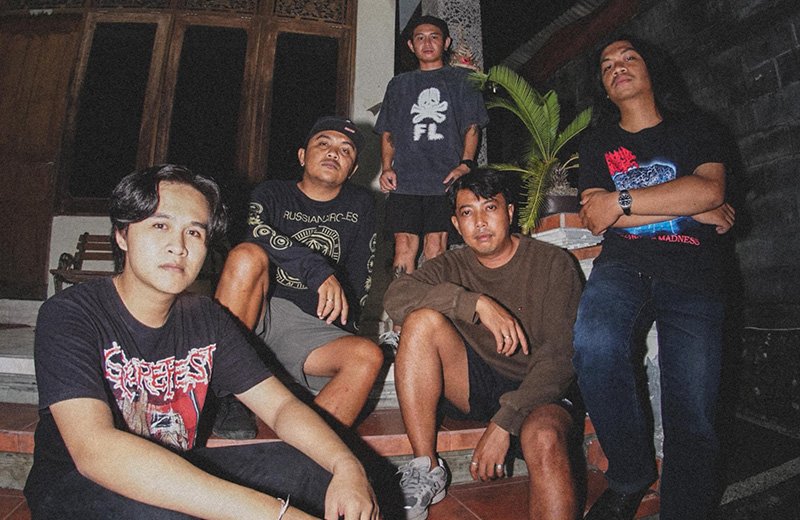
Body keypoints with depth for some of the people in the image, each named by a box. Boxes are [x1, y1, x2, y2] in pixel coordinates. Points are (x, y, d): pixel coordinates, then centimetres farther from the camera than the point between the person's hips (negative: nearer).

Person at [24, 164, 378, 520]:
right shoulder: (69, 315, -18)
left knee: (318, 469, -14)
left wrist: (346, 464, -26)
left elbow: (281, 405, -5)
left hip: (180, 473, 4)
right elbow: (94, 449, -33)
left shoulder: (206, 319, -2)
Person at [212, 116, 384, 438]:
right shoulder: (272, 194, 7)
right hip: (260, 313, -1)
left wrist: (342, 323, 0)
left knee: (368, 356, -26)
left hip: (311, 329, 2)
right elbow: (257, 234, -19)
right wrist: (318, 269, -33)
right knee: (247, 255, -31)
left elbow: (358, 277, 14)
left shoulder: (359, 205, 16)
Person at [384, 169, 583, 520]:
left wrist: (504, 423, -22)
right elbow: (395, 297, -15)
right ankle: (426, 471, -16)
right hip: (475, 385, 4)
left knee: (543, 440, -38)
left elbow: (557, 357, -12)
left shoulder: (552, 264, -4)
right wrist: (477, 303, -26)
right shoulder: (453, 266, 5)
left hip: (536, 392, -3)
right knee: (423, 319, -22)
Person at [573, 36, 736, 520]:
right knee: (594, 345, -32)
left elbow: (710, 189, -6)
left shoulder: (696, 130, 16)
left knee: (692, 419, -9)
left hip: (693, 278, 1)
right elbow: (596, 220, 0)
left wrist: (622, 200, -8)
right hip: (624, 266, 0)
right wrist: (695, 210, -2)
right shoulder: (598, 144, 17)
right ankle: (631, 476, -10)